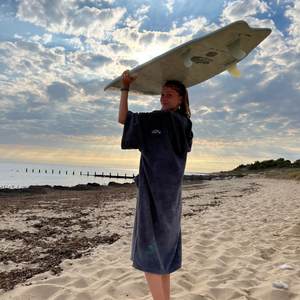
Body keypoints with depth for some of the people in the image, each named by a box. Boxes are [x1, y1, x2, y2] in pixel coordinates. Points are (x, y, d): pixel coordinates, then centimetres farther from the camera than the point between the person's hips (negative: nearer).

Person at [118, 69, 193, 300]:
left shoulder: (161, 118, -12)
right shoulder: (184, 125, 10)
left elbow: (123, 119, -8)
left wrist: (125, 87, 0)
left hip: (154, 191, -9)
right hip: (171, 193, 9)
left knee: (148, 249, -2)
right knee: (164, 248, 16)